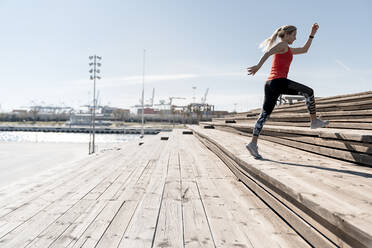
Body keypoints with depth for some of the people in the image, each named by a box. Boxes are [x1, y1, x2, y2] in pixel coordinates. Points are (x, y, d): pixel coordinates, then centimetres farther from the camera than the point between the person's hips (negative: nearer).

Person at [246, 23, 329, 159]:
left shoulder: (287, 50, 33)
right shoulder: (282, 44, 4)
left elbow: (304, 49, 42)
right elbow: (268, 52, -15)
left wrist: (312, 34, 40)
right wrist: (258, 66, -28)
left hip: (270, 84, 10)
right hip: (279, 81, -10)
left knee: (265, 114, 2)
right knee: (309, 92, 8)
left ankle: (253, 143, -4)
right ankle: (314, 121, 15)